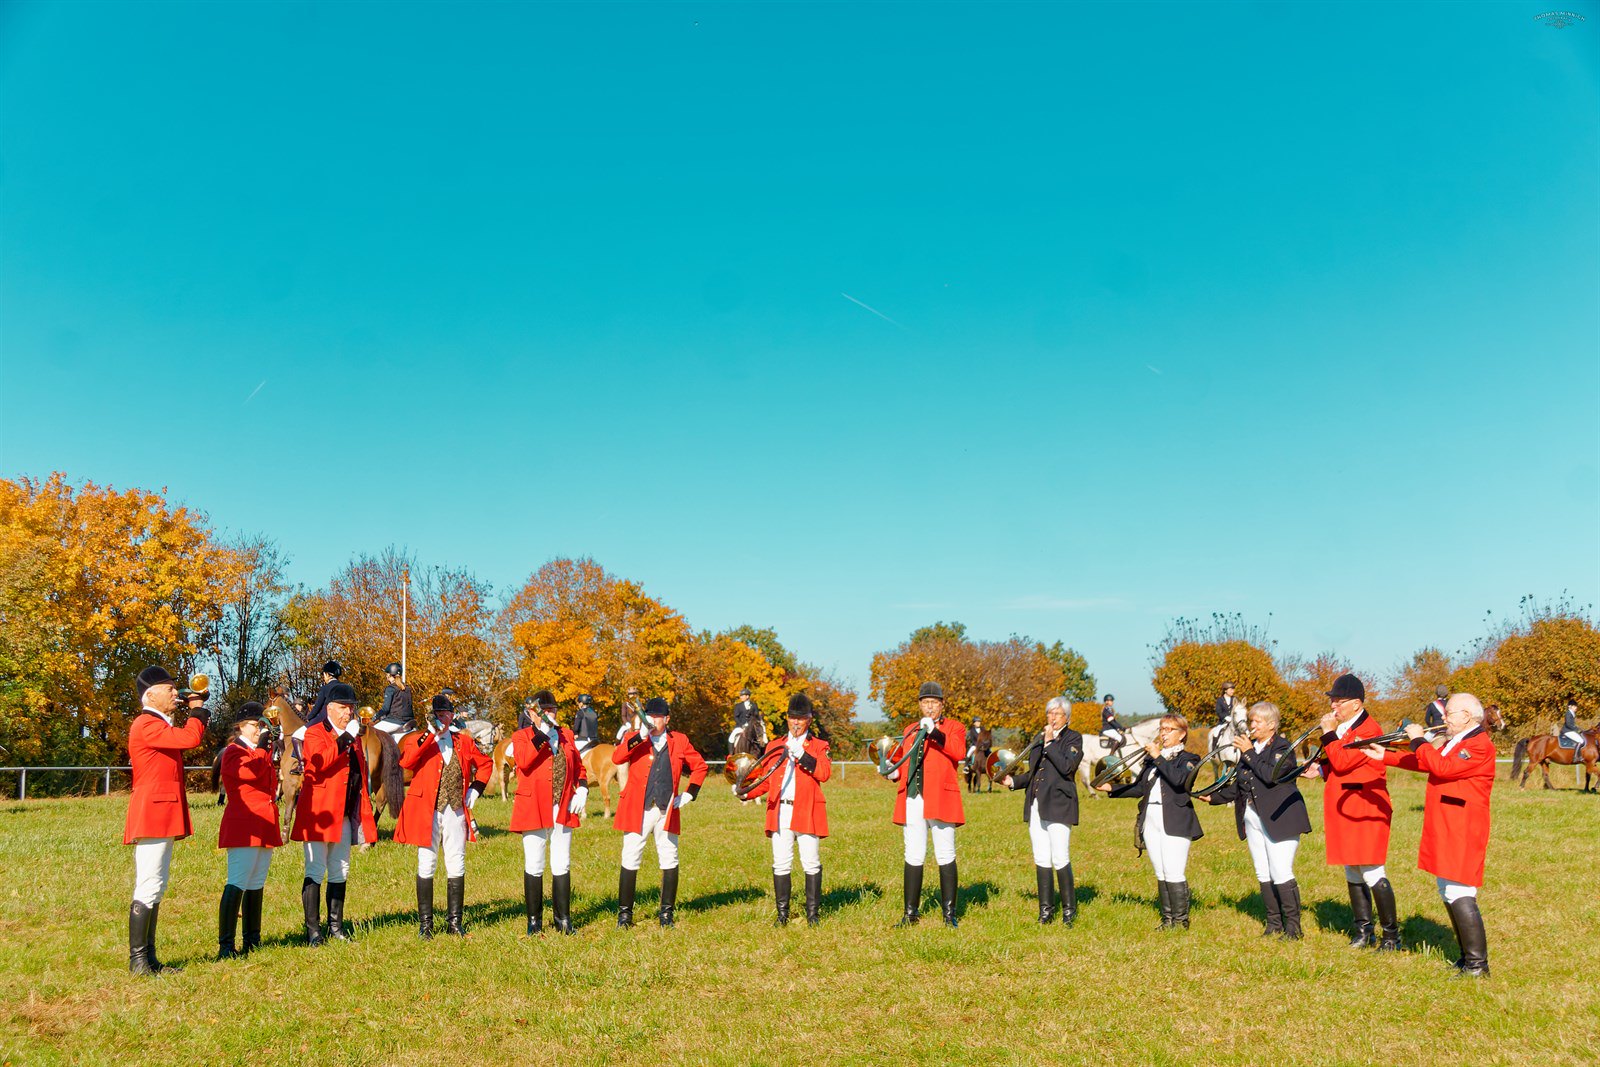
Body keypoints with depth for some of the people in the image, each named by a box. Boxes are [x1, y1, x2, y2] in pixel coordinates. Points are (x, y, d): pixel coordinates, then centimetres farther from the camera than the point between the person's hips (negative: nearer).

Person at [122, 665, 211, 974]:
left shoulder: (160, 725, 18)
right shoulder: (146, 725, -14)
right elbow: (191, 738, -24)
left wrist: (195, 710, 15)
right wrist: (197, 710, -6)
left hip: (163, 816, 11)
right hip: (152, 816, -11)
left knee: (155, 888, 12)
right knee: (148, 887, -9)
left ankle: (148, 957, 17)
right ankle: (137, 958, -5)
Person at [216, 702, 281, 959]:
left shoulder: (261, 752, 21)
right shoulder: (233, 752, -5)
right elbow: (249, 771, -25)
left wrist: (272, 763, 11)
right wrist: (262, 746, -19)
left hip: (265, 827, 9)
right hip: (243, 827, -9)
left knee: (257, 885, 12)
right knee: (237, 884, -12)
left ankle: (253, 940, 18)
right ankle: (225, 945, -11)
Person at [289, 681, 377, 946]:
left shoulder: (353, 738, 17)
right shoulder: (314, 733, -5)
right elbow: (319, 761, -25)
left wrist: (365, 817, 17)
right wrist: (345, 738, -30)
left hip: (345, 816, 7)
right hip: (318, 815, -7)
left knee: (340, 873, 12)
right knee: (315, 873, -4)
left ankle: (335, 926, 20)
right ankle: (313, 930, 3)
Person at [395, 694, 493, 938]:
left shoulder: (464, 741, 10)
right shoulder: (417, 740, 0)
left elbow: (484, 764, 22)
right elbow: (406, 762, -21)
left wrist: (474, 790, 10)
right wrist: (431, 735, -23)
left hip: (456, 811, 3)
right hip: (426, 811, -3)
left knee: (457, 867, 6)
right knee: (427, 866, 2)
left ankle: (454, 922, 16)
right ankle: (425, 924, 12)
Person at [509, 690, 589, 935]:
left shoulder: (566, 735, 14)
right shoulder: (521, 736, 1)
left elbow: (578, 766, 18)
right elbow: (523, 761, -18)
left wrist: (582, 789, 2)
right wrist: (542, 734, -21)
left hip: (562, 811, 4)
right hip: (533, 810, -4)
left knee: (562, 865, 8)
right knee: (534, 866, 2)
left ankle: (562, 918, 17)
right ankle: (534, 920, 14)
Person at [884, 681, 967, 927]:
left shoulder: (953, 727, 5)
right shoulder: (910, 730, 19)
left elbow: (959, 751, -15)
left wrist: (935, 732, -25)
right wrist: (894, 772, 7)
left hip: (940, 799, -4)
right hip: (912, 801, 4)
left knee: (945, 856, 0)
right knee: (913, 857, 7)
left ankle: (949, 913, 9)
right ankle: (911, 913, 14)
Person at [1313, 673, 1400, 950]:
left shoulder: (1368, 729, -16)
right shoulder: (1343, 727, 14)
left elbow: (1343, 762, -24)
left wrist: (1329, 733, -17)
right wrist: (1321, 769, 7)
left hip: (1366, 812, -10)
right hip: (1344, 812, 10)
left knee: (1372, 873, -6)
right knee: (1352, 873, 14)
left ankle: (1391, 934, 5)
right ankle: (1363, 929, 24)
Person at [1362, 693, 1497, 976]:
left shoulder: (1481, 745, -14)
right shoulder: (1454, 742, 18)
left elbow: (1443, 767, -25)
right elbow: (1426, 763, 24)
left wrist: (1419, 740, -15)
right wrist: (1385, 756, 20)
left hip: (1462, 833, -10)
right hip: (1444, 832, 10)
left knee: (1460, 896, -12)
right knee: (1449, 895, 15)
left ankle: (1477, 965, -7)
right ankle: (1467, 958, 25)